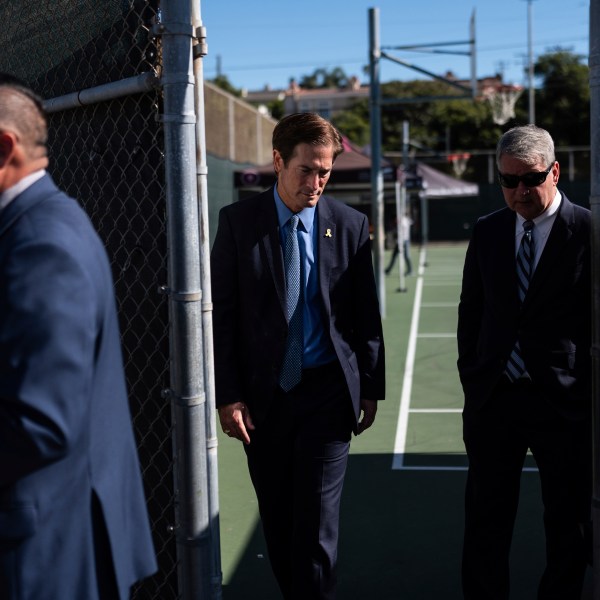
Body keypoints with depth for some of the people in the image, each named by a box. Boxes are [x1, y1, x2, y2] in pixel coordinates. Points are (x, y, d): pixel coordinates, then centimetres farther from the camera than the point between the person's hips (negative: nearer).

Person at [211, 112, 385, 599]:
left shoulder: (350, 225, 0)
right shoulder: (239, 221, -2)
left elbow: (366, 315, 5)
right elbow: (222, 314, -2)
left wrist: (370, 388, 6)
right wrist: (228, 395, -7)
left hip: (326, 393, -1)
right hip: (263, 395, 1)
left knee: (316, 522, -1)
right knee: (278, 520, 13)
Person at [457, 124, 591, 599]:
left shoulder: (588, 231, -7)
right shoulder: (487, 232, 7)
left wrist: (586, 391, -6)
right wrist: (471, 378, 8)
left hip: (563, 401, -3)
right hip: (493, 399, 4)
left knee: (568, 523, 11)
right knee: (486, 517, 13)